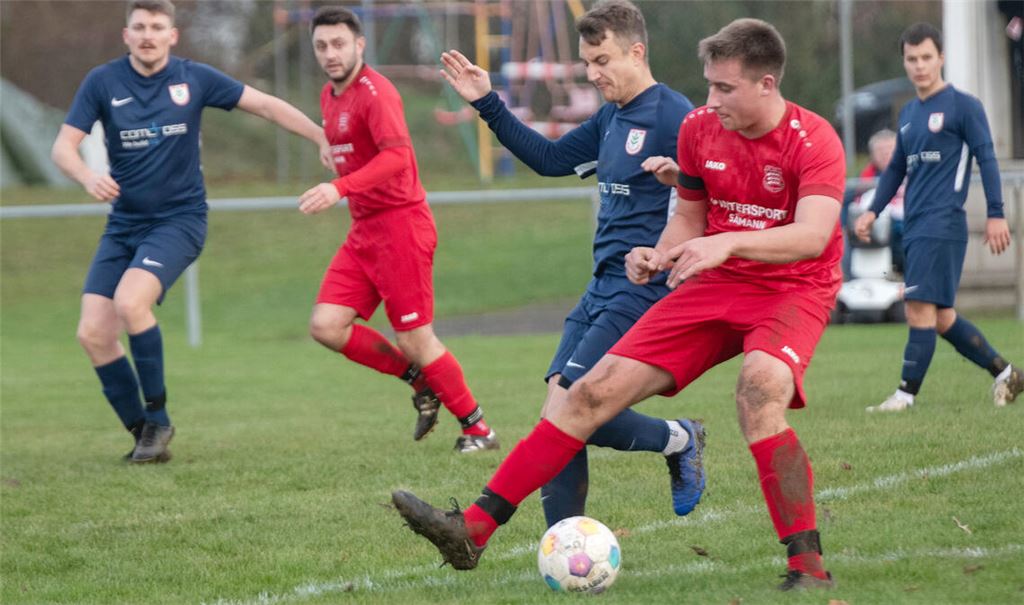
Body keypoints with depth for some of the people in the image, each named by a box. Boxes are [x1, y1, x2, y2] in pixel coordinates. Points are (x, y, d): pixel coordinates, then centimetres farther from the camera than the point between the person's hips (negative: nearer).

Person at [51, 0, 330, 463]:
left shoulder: (195, 79, -2)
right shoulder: (103, 82, -1)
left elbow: (265, 105, 3)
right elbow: (63, 147, -5)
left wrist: (323, 139, -5)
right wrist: (88, 177, -26)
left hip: (179, 218, -3)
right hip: (123, 225, 3)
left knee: (130, 301, -28)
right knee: (92, 333, -8)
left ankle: (157, 418, -11)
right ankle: (143, 434, 7)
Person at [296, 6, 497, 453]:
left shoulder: (374, 92, -14)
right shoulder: (329, 97, 13)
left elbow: (396, 155, -29)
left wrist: (340, 189, -39)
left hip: (400, 224, -9)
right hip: (363, 231, 9)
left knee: (415, 339, -6)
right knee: (326, 326, -3)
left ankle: (477, 429, 9)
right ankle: (420, 382, 12)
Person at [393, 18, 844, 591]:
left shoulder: (814, 140, -17)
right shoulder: (699, 128, 1)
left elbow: (814, 235, -33)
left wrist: (727, 243, -47)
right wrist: (660, 255, -6)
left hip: (793, 291, -6)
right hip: (716, 286, 6)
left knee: (760, 392, -37)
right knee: (596, 390, -4)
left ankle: (808, 564, -27)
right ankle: (473, 529, -4)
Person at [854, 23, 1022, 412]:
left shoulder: (963, 106, -3)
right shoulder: (908, 114, 18)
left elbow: (986, 158, -5)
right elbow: (897, 168, 26)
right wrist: (873, 211, 16)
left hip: (943, 225, -8)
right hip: (915, 229, 8)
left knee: (920, 307, -14)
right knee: (940, 317, 7)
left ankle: (906, 394, -14)